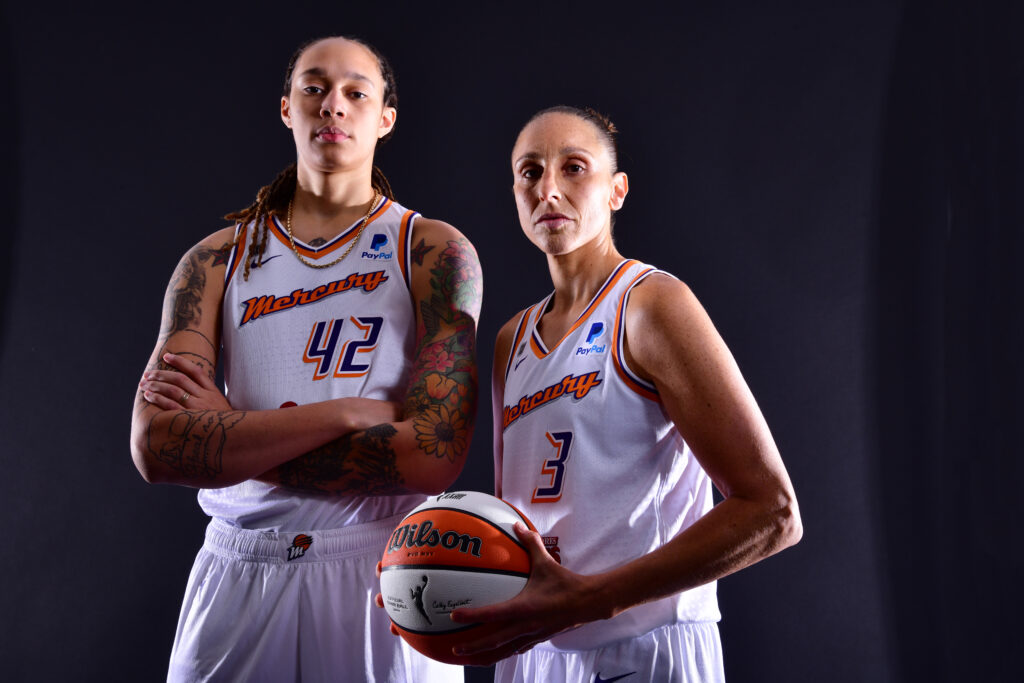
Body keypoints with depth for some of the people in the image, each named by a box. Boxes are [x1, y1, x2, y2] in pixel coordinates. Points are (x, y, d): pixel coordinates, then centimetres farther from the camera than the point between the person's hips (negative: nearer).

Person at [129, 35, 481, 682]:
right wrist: (350, 412, -17)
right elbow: (156, 446, -9)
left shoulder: (434, 252, -3)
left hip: (382, 579, -2)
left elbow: (434, 457, -15)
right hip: (238, 577, 2)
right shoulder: (217, 261, 4)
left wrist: (224, 438, -12)